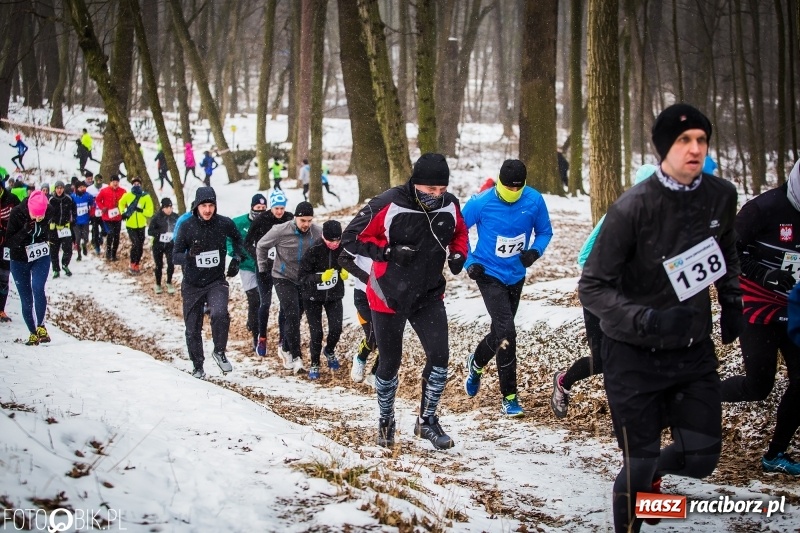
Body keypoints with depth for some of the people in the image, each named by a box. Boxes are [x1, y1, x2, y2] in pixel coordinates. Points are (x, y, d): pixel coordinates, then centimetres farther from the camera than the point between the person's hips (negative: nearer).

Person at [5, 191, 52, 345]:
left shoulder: (49, 211, -15)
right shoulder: (17, 214, -22)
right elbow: (9, 242, -19)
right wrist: (25, 231, -32)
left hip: (41, 258, 0)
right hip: (20, 261, 0)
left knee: (38, 288, -23)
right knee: (26, 300, 5)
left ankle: (40, 326, -9)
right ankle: (32, 333, 20)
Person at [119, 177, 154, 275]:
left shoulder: (146, 197, -5)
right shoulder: (127, 196, -4)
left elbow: (150, 212, -7)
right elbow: (121, 203, 17)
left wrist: (141, 210, -23)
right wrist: (123, 212, 2)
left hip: (141, 226, 2)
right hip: (130, 226, -2)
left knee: (140, 247, 11)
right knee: (135, 244, -16)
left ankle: (137, 265, 31)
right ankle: (133, 265, 0)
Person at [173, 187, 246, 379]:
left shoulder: (225, 224, -8)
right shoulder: (187, 226, -12)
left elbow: (237, 239, 15)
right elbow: (175, 256, -11)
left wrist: (237, 258, 2)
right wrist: (189, 255, -32)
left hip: (216, 282, -1)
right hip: (192, 285, 1)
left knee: (219, 314, -27)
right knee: (193, 328, 7)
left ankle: (219, 352, -4)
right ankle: (198, 366, 26)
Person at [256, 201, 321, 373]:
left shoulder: (317, 232, -10)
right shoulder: (281, 231, -18)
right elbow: (261, 246, -1)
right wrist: (263, 268, 1)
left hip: (304, 280, 4)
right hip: (284, 279, -4)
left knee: (296, 317, 12)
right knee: (292, 316, -15)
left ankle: (285, 348, 34)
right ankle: (296, 357, -11)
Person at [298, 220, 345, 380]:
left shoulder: (342, 248, -14)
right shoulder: (313, 251, -24)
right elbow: (303, 276, -20)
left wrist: (345, 271, -12)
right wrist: (321, 277, -35)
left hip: (334, 295, 3)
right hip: (313, 297, -3)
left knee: (336, 329, -5)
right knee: (316, 332, -2)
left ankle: (330, 351, 29)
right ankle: (314, 364, 20)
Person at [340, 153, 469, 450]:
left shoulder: (450, 206, -8)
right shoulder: (388, 205, -23)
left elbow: (459, 234, 14)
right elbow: (351, 239, -17)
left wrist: (458, 255, -6)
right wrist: (388, 252, -26)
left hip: (429, 296, 3)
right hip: (388, 297, -3)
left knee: (439, 355, -10)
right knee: (390, 362, 8)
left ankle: (427, 420, 11)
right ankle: (385, 422, 33)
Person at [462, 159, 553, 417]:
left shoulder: (535, 201, -11)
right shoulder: (481, 203, -18)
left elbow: (544, 232, 3)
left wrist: (534, 251, -17)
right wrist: (469, 262, -11)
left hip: (516, 276, 4)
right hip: (489, 274, -4)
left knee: (500, 332, 17)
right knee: (506, 333, -16)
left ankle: (476, 363, 44)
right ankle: (509, 397, 0)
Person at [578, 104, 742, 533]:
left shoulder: (721, 196, -4)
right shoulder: (633, 207, -20)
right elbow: (593, 287, -17)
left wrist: (731, 303, 12)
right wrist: (648, 321, -30)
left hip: (694, 350, 5)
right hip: (635, 357, -4)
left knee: (701, 459, 7)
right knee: (638, 467, -1)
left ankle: (651, 470, 40)